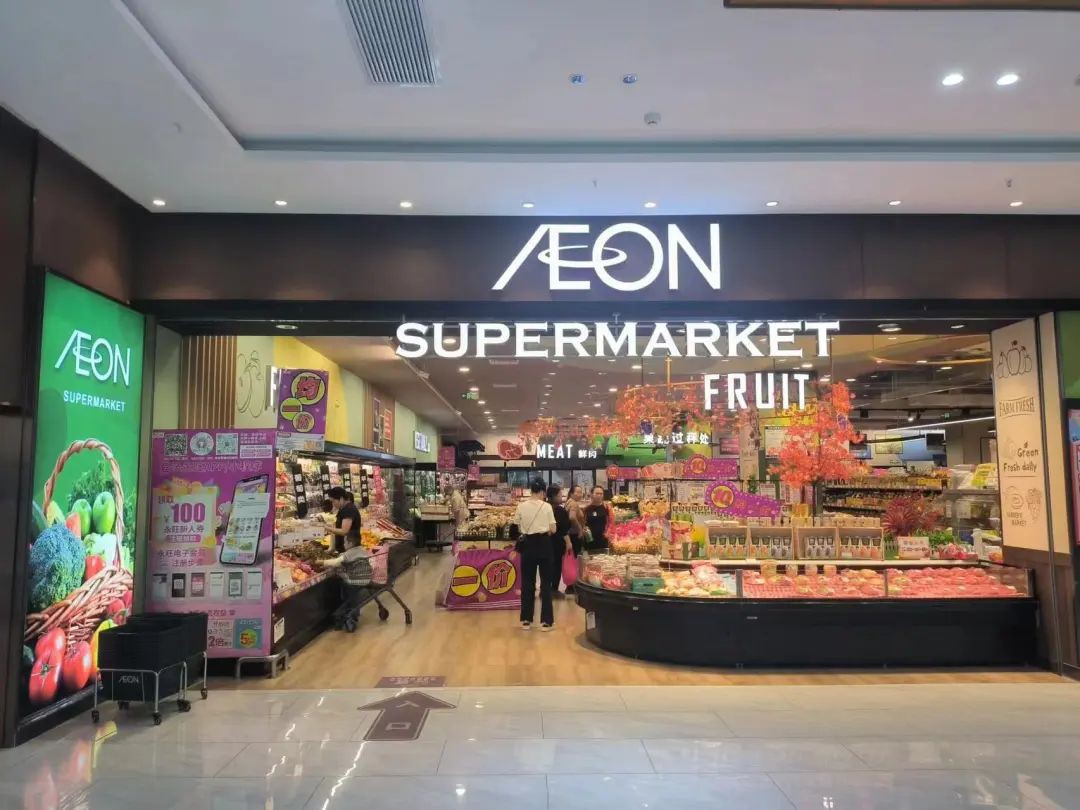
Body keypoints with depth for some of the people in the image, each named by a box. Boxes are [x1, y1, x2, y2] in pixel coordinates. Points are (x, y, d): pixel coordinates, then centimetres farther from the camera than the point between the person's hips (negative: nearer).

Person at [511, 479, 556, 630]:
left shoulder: (521, 506, -3)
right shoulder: (546, 506, -8)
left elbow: (518, 528, 5)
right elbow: (553, 529, -6)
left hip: (528, 545, 2)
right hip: (544, 544, -2)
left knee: (527, 582, 11)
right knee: (546, 582, 6)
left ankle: (526, 620, 15)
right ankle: (546, 621, 7)